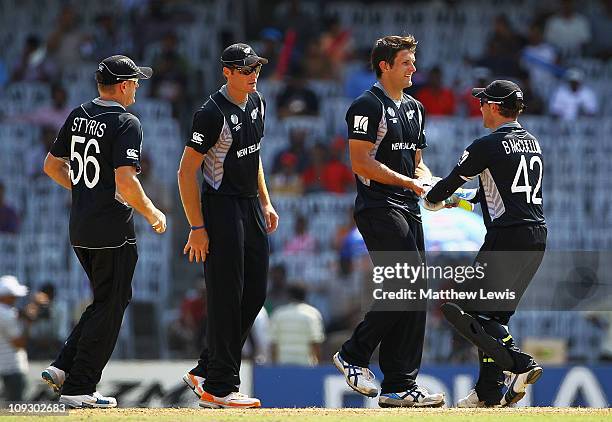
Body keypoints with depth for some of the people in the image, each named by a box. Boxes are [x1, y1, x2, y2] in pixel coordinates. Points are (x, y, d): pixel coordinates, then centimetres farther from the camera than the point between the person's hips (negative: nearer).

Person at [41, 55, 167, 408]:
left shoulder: (78, 116, 9)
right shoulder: (126, 123, -15)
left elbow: (52, 166, 15)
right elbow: (126, 182, -23)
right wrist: (153, 214, -9)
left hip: (80, 229, 8)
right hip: (112, 230, -8)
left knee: (110, 299, 20)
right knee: (110, 305, 1)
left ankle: (63, 367, 10)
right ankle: (79, 388, 2)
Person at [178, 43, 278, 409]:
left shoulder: (256, 103, 8)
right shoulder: (213, 114, -18)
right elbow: (187, 172, -17)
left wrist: (266, 203, 16)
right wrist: (197, 227, -20)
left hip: (252, 207, 9)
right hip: (222, 208, -9)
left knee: (255, 294, 9)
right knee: (226, 298, -8)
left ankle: (206, 372, 18)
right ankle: (218, 388, -4)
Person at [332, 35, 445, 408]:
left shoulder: (415, 109, 20)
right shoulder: (369, 105, -7)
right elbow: (361, 162, -14)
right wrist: (410, 182, -16)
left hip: (408, 209, 9)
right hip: (379, 207, -9)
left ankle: (399, 388, 5)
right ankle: (355, 355, -5)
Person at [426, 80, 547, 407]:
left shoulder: (488, 146, -8)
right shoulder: (533, 143, 15)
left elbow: (453, 181, 1)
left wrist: (432, 199, 22)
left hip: (506, 236, -8)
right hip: (538, 236, 8)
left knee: (478, 311, -2)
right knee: (496, 311, 14)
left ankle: (521, 363, -18)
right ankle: (489, 391, 13)